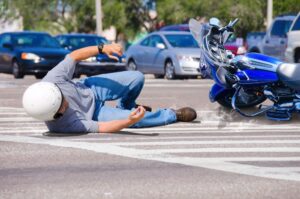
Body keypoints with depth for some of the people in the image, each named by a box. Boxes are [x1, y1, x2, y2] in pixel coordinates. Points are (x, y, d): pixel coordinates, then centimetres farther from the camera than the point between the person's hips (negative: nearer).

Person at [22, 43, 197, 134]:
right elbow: (102, 127, -34)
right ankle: (173, 115, 18)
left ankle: (125, 107, 38)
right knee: (138, 119, -16)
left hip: (89, 88, 4)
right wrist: (129, 121, -48)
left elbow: (73, 56, -19)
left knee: (137, 78, 1)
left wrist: (102, 48, -27)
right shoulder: (63, 125, -42)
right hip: (93, 114, -4)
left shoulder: (51, 81, -37)